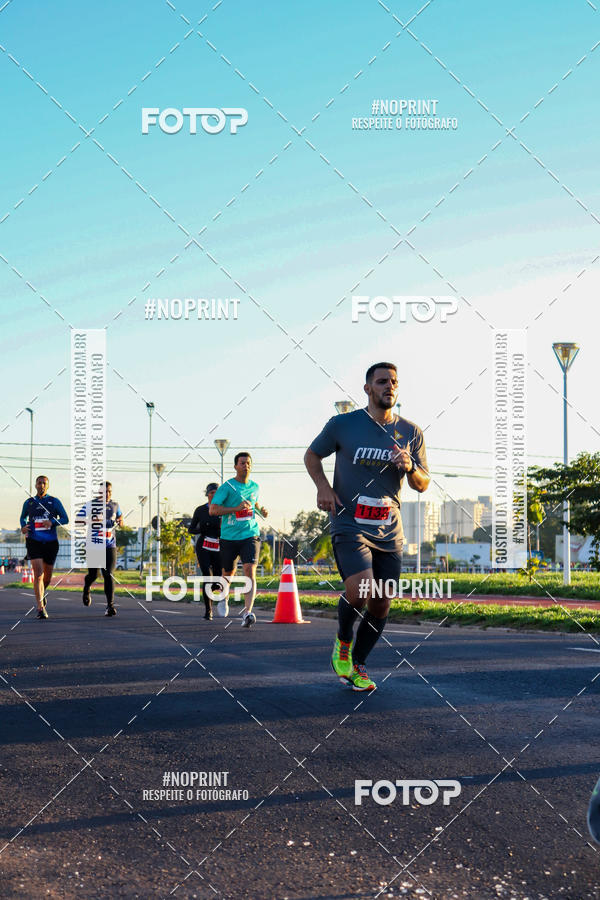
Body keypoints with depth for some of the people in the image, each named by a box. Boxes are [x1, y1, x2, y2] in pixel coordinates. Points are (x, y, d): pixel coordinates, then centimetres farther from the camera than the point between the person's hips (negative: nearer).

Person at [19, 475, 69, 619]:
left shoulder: (54, 502, 3)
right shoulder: (29, 502, 7)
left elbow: (65, 519, -1)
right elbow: (23, 517, 24)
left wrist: (52, 522, -20)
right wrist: (23, 527, 1)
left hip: (51, 542, 1)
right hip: (34, 542, -1)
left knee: (47, 576, 12)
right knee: (38, 574, -17)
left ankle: (42, 593, 47)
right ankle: (40, 608, -17)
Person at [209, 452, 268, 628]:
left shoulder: (254, 487, 10)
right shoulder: (227, 487, -5)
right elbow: (212, 510, -12)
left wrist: (261, 511, 9)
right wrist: (237, 508, -20)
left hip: (250, 535, 2)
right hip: (229, 536, -2)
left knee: (250, 570, -18)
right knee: (228, 573, 12)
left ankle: (247, 612, -24)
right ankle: (224, 597, 46)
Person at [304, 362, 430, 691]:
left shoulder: (411, 433, 6)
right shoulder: (343, 424, -3)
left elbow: (423, 485, 8)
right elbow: (311, 455, 12)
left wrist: (410, 468, -14)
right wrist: (322, 485, -7)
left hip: (389, 531, 4)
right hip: (350, 526, -4)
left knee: (381, 605, 5)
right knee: (360, 591, -24)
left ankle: (356, 666, 27)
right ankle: (343, 641, 7)